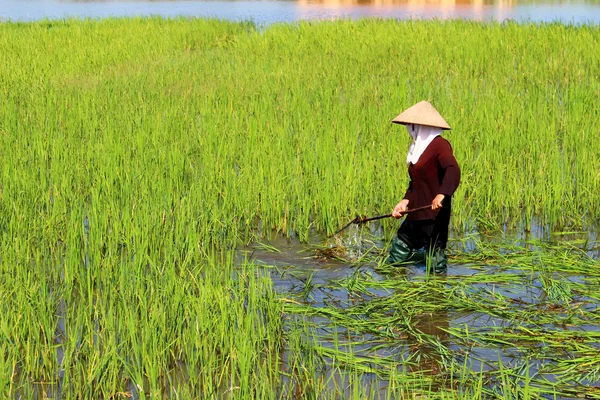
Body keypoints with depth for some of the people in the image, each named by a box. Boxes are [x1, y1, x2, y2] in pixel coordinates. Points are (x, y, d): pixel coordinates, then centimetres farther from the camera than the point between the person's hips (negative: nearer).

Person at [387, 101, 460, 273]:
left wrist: (442, 194, -43)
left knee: (435, 255, -5)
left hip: (434, 214, -9)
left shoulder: (439, 144, -12)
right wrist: (405, 201, 9)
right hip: (417, 213, 9)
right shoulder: (418, 148, 16)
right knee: (399, 246, 12)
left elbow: (453, 170, -28)